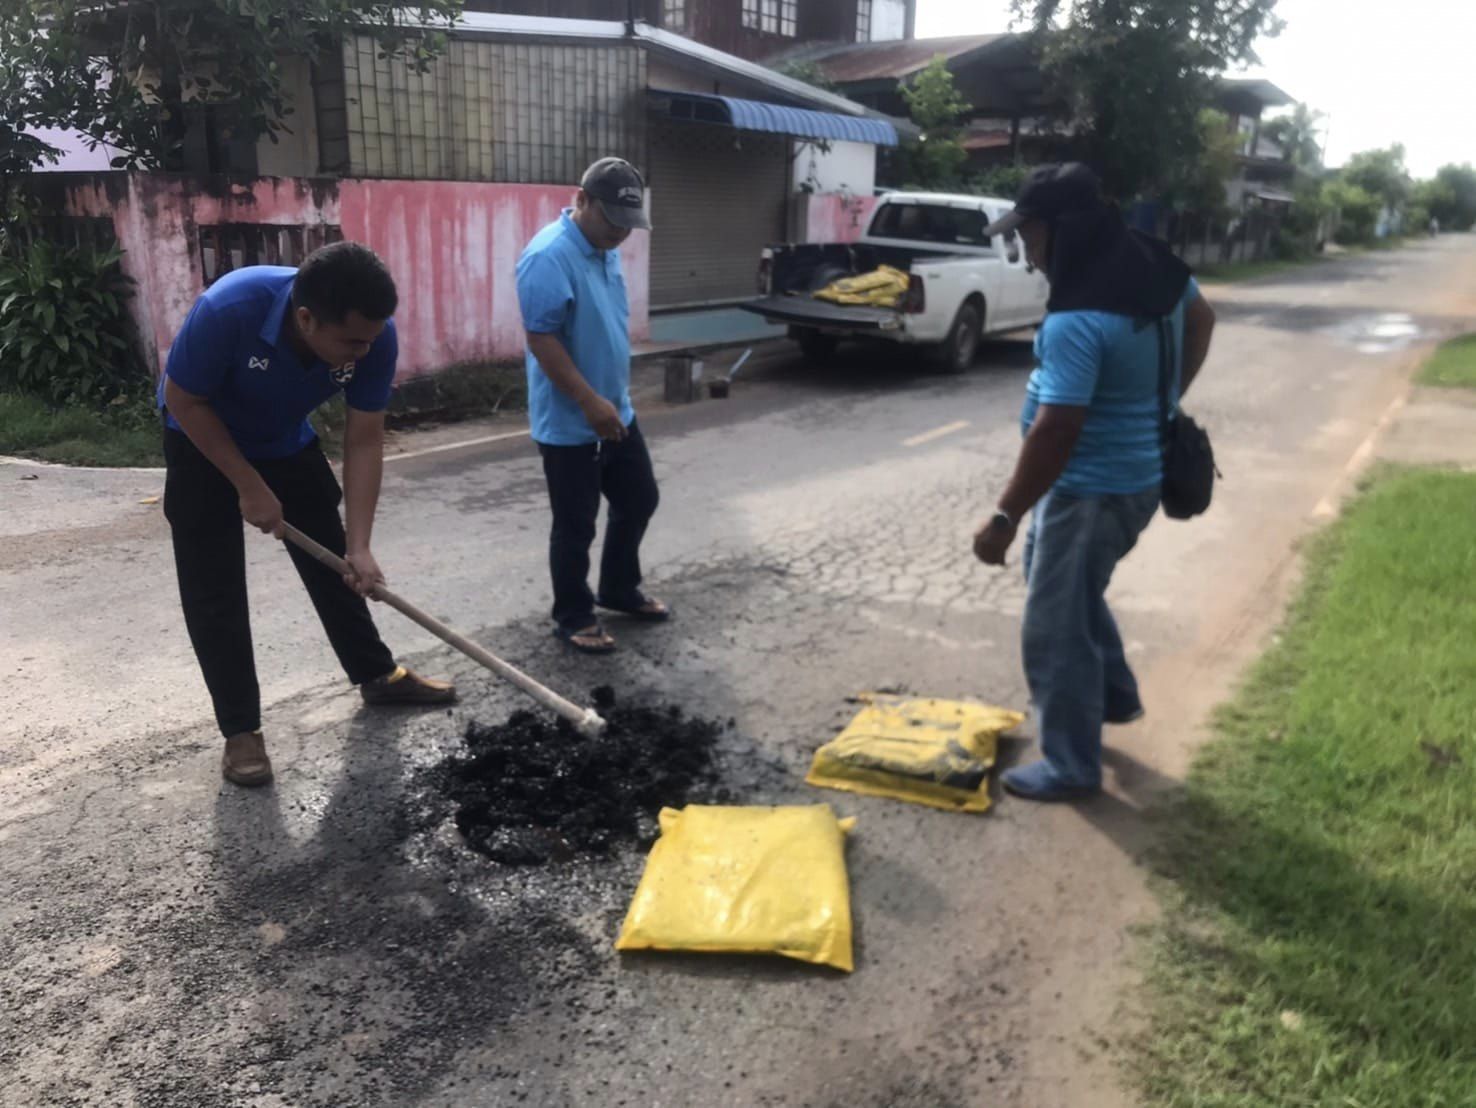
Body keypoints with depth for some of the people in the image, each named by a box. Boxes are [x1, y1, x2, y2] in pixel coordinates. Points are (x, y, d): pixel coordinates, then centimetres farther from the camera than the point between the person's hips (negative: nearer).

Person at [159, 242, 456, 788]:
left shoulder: (373, 334, -29)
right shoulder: (229, 308, -40)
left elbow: (364, 441, -22)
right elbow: (183, 400, -24)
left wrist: (359, 547, -26)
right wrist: (249, 486, -23)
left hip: (288, 441, 4)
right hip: (203, 442, -3)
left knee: (334, 562, 10)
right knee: (214, 590, -4)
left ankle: (378, 674, 28)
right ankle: (240, 729, 7)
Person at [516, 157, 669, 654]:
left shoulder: (606, 250, 7)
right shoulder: (548, 257, -21)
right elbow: (541, 340, -24)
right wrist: (591, 402, -25)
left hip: (618, 413, 9)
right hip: (568, 423, -9)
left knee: (639, 501, 18)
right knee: (575, 525, 3)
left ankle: (619, 590, 36)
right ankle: (573, 617, 20)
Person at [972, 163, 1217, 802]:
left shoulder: (1078, 319, -29)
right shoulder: (1157, 268, 1)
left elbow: (1055, 431, -30)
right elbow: (1200, 318, 20)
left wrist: (1005, 517, -22)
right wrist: (1165, 399, 27)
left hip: (1092, 489, -10)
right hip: (1135, 475, 10)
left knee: (1056, 628, 4)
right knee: (1074, 593, 29)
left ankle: (1070, 767, 18)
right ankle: (1115, 696, 45)